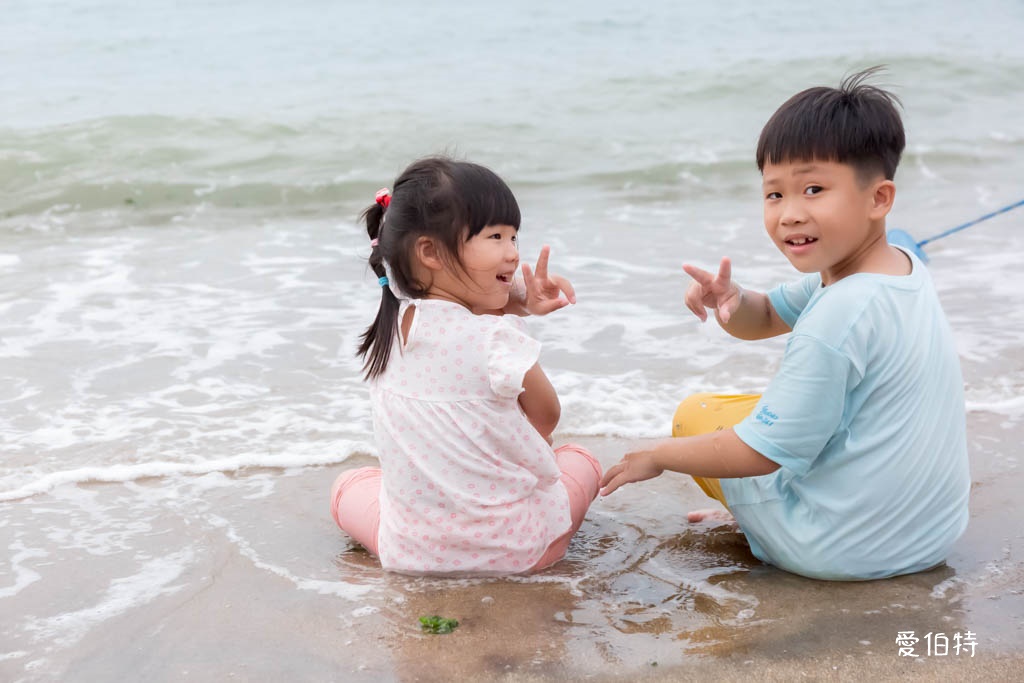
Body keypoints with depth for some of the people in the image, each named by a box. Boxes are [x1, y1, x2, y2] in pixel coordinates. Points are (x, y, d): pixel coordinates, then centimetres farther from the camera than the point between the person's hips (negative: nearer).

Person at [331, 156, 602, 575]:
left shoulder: (389, 326, -3)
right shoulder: (497, 339, -23)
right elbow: (546, 418, -6)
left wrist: (520, 301, 3)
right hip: (515, 548, -3)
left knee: (348, 485, 33)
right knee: (580, 460, 26)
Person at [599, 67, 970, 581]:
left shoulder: (840, 316, -29)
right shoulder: (902, 266, 0)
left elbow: (763, 452, -23)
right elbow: (766, 317, 12)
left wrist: (659, 456, -8)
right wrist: (733, 303, -12)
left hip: (846, 551, -9)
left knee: (694, 413, 6)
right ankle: (750, 510, 30)